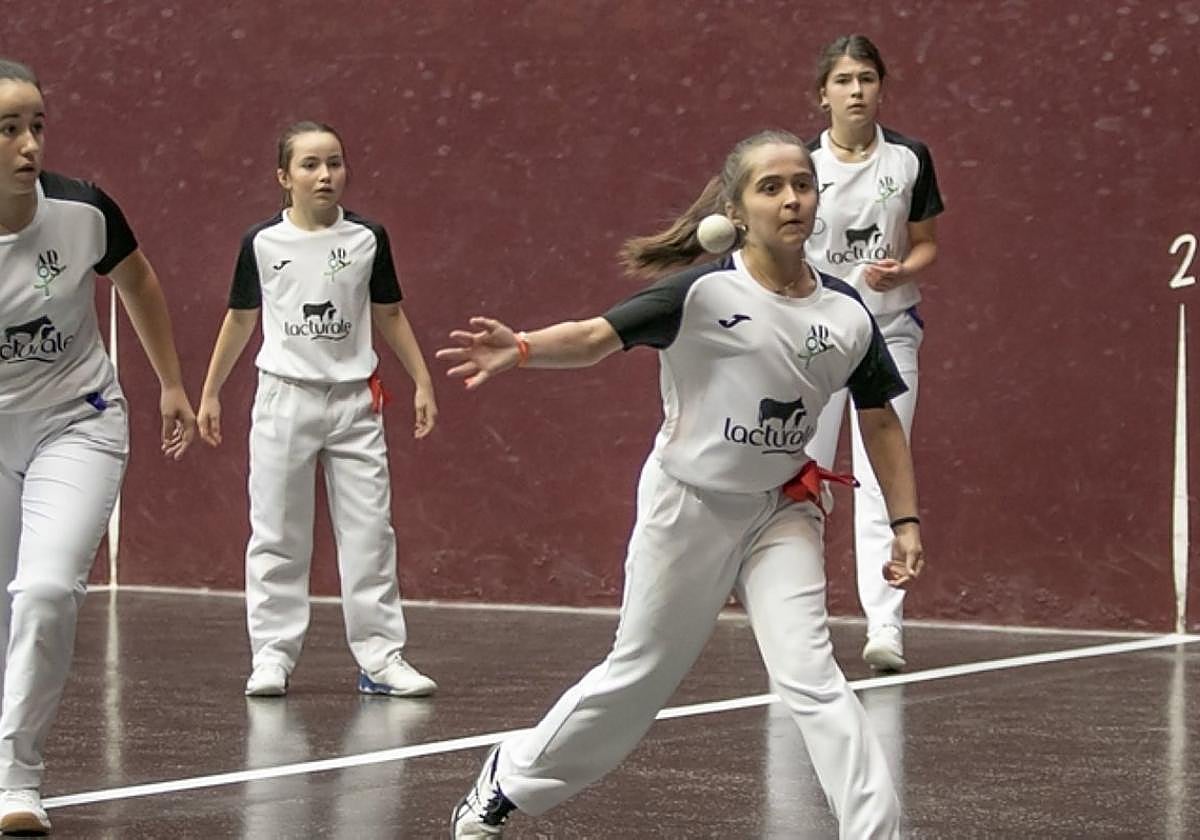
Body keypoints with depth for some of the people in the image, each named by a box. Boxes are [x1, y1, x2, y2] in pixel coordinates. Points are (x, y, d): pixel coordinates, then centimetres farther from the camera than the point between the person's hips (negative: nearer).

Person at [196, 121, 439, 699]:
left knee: (370, 532, -1)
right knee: (277, 536, 2)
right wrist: (210, 393, 15)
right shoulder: (262, 243, 0)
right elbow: (240, 319, 12)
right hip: (285, 395, -1)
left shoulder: (367, 239, 2)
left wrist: (423, 383, 8)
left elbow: (389, 315, 12)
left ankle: (381, 656, 2)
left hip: (354, 398, 1)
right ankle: (272, 655, 6)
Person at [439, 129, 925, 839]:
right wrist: (521, 349, -43)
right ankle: (508, 782, 35)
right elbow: (598, 337, -25)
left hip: (781, 513, 2)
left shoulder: (847, 315, -6)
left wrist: (906, 521, 1)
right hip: (687, 507, -2)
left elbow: (881, 421, 6)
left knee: (811, 675, -14)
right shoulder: (705, 293, -17)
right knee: (639, 675, 12)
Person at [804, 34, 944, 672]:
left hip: (889, 328, -1)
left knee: (882, 477, -8)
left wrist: (900, 272, -14)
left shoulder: (909, 159, -2)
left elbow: (926, 243, 6)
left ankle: (885, 625, -12)